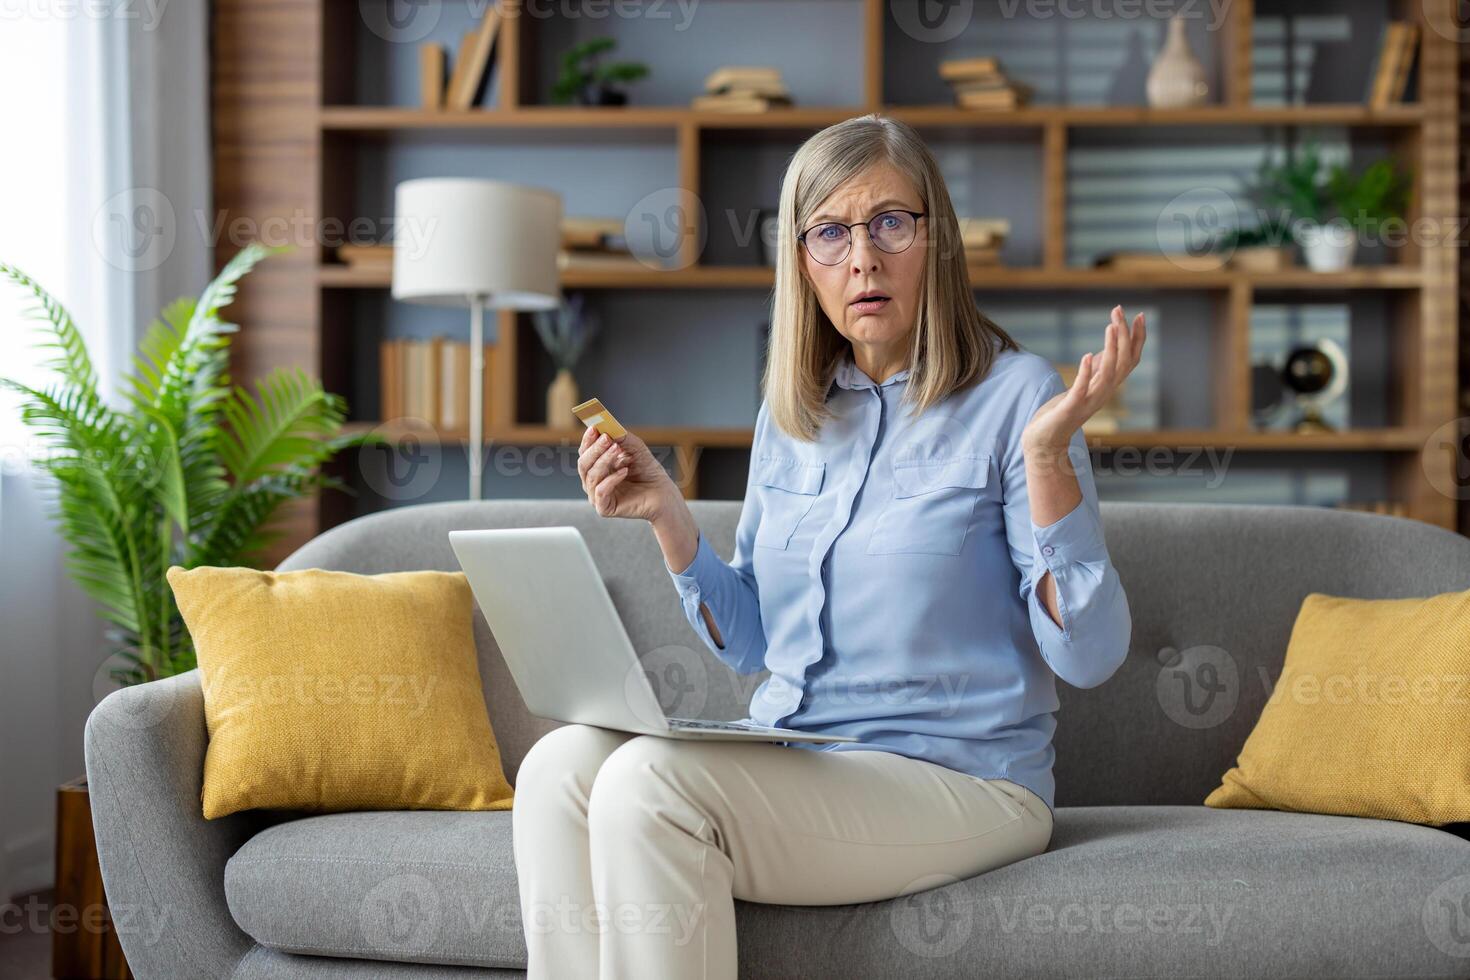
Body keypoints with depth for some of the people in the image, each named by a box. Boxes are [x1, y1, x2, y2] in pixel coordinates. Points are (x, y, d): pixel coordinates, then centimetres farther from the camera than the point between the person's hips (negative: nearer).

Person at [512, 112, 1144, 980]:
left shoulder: (1011, 396, -6)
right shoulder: (792, 414, 12)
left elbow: (1090, 656, -12)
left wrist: (1046, 453, -22)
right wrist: (669, 517, 1)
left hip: (956, 777, -6)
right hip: (786, 759, 6)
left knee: (649, 781, -27)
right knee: (561, 765, -20)